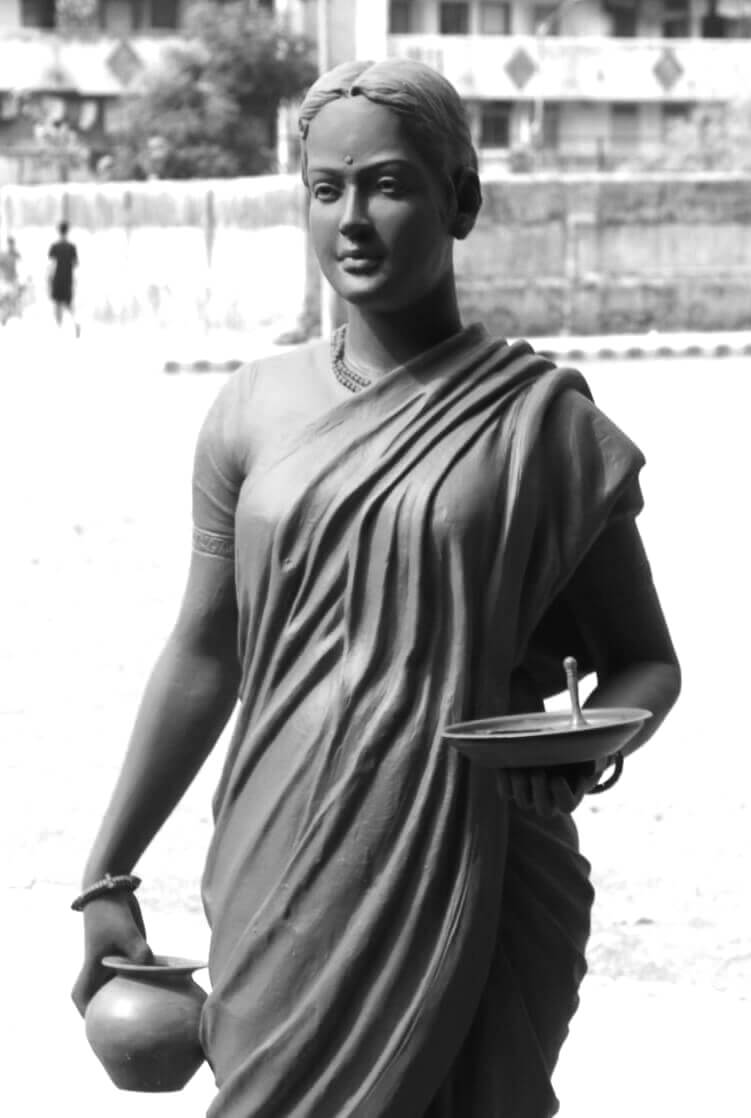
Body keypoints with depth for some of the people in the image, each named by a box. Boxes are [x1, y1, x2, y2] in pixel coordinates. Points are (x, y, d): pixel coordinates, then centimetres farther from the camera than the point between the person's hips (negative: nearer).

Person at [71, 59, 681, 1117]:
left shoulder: (538, 419, -2)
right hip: (284, 874, 2)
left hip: (475, 891, -2)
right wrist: (108, 878, 12)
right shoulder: (256, 410, 5)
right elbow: (203, 655, 12)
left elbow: (644, 660, 4)